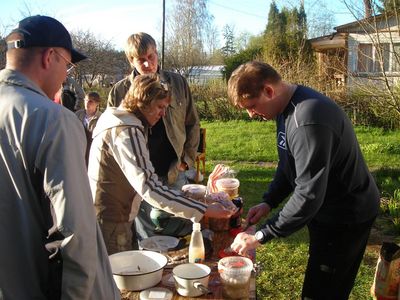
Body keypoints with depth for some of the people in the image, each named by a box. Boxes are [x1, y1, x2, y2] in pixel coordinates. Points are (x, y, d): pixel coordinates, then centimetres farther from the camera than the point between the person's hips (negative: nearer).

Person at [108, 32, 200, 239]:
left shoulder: (178, 83, 3)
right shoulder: (119, 91, -1)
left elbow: (192, 124, 10)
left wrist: (186, 159, 3)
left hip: (175, 174, 1)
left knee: (182, 232, 10)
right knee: (145, 238, 8)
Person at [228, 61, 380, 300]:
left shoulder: (308, 120, -31)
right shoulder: (288, 107, 1)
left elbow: (309, 194, -32)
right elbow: (290, 164, 12)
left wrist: (261, 236, -25)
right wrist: (269, 202, 0)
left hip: (346, 216, -9)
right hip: (325, 209, 9)